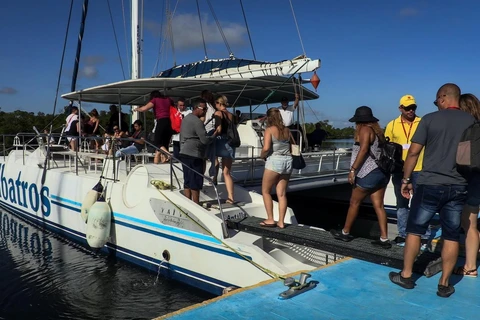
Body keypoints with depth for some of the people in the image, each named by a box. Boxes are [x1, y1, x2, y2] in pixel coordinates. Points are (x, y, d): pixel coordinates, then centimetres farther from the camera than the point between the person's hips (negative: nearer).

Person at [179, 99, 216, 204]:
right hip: (194, 156, -10)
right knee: (196, 183, -4)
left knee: (187, 182, 10)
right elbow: (205, 140, -18)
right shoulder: (197, 121, -14)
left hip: (184, 154, 10)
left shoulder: (186, 118, 17)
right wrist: (215, 135, -1)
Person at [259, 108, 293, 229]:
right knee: (282, 194, 9)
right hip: (287, 161, 6)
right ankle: (281, 222, 12)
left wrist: (262, 155, -1)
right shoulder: (286, 130, 10)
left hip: (274, 161, -6)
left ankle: (270, 219, 10)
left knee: (266, 191, 10)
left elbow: (266, 148, -19)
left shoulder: (269, 130, -8)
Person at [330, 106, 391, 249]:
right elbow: (381, 150, 16)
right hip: (381, 172, 8)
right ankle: (384, 239, 4)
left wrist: (352, 170, -20)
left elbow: (363, 150, -19)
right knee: (378, 205, 6)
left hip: (369, 173, -8)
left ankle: (345, 233, 18)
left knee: (354, 203, 6)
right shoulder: (377, 130, 17)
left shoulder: (364, 130, -8)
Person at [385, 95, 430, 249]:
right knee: (402, 204, 12)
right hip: (399, 171, 2)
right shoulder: (392, 125, 4)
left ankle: (424, 236, 12)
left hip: (419, 170, -2)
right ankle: (403, 234, 24)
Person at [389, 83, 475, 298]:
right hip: (458, 187, 3)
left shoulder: (430, 119, -4)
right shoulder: (471, 122, 4)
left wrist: (406, 179, 3)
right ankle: (444, 284, 15)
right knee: (452, 236, 9)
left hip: (429, 184, -3)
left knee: (414, 230, 10)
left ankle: (406, 276, 18)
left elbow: (413, 152, -6)